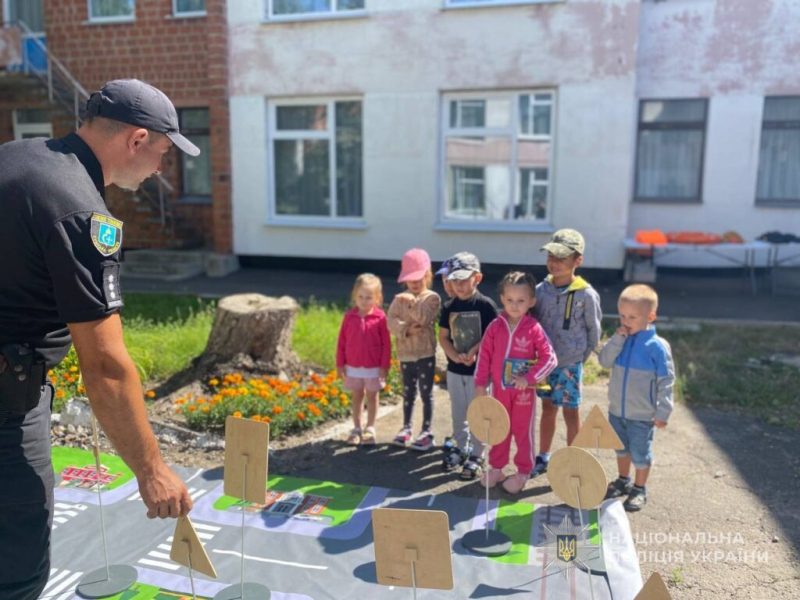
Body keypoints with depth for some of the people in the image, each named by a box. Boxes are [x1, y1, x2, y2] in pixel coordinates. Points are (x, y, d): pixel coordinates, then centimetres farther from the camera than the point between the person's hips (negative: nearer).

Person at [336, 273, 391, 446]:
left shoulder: (380, 317, -11)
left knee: (371, 396, 11)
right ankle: (356, 428, 24)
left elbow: (386, 344, -7)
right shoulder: (349, 316, -4)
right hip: (353, 366, 2)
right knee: (356, 396, 13)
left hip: (374, 367, -2)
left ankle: (370, 428, 23)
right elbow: (341, 341, 1)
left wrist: (384, 366, -8)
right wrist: (340, 364, 1)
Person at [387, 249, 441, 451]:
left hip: (426, 353, -3)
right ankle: (406, 427, 28)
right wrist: (406, 329, -21)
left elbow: (425, 318, -20)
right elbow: (391, 321, -6)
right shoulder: (400, 299, 5)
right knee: (408, 392, 14)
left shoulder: (432, 298, -5)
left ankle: (426, 431, 13)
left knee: (426, 392, 3)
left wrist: (413, 303, -29)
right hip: (405, 354, 3)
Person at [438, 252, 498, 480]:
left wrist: (474, 351, -20)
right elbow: (443, 336, 4)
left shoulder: (486, 305, -12)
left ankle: (475, 456, 17)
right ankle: (460, 449, 33)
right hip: (454, 369, 5)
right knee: (458, 414, 16)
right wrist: (455, 356, -13)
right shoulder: (449, 307, 1)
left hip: (479, 370, -4)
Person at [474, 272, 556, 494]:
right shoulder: (495, 326, -5)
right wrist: (480, 383, -1)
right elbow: (484, 355, 0)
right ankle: (496, 467, 32)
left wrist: (529, 379, -20)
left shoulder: (534, 329, -14)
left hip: (523, 391, -3)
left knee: (523, 431, 11)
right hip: (499, 389, 3)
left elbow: (549, 358, -13)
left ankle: (523, 472, 26)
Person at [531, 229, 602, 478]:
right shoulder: (541, 290, -5)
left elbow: (594, 330, -3)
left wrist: (581, 358, -1)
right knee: (547, 409, 18)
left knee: (571, 413, 8)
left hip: (570, 364, -4)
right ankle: (543, 458, 33)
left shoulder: (586, 295, -14)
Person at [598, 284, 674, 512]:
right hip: (616, 410, 5)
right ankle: (623, 480, 43)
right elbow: (604, 361, -14)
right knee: (621, 448, 23)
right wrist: (617, 339, -24)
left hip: (642, 415, -5)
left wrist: (663, 412, -13)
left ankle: (640, 489, 30)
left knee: (640, 453, 11)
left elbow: (666, 381, -13)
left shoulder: (656, 346, -17)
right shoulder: (621, 339, -4)